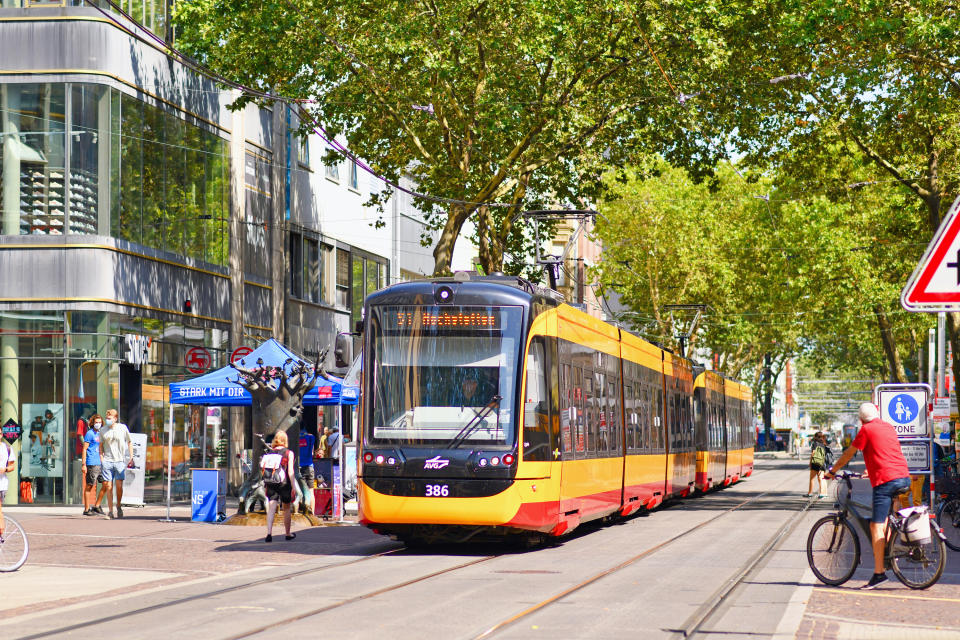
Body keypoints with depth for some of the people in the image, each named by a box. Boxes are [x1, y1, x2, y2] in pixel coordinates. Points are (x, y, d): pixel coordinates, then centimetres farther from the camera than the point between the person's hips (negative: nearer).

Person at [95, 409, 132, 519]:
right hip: (107, 461, 1)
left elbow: (129, 443, 11)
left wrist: (131, 457, 5)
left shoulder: (123, 428, 3)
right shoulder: (103, 431, 6)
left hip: (119, 461, -1)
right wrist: (102, 460, 3)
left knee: (119, 485, -7)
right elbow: (101, 446, 14)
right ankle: (110, 510, 2)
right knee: (108, 486, -3)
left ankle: (118, 506, 16)